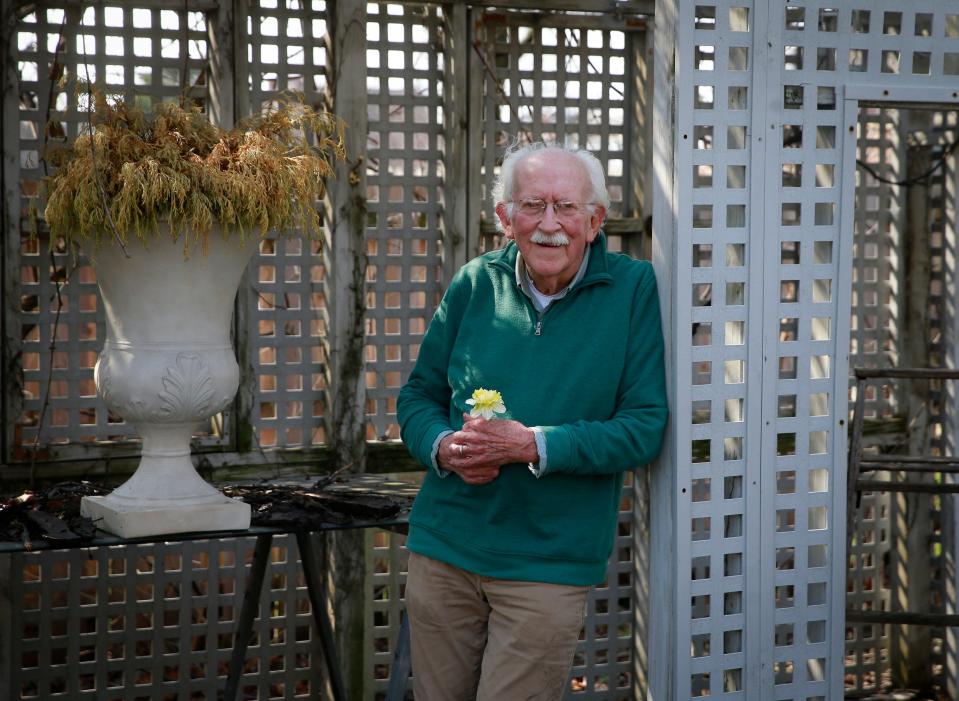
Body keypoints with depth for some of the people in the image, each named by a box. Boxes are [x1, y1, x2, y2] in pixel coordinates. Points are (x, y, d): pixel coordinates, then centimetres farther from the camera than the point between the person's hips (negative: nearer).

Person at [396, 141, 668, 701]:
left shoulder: (634, 289, -6)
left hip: (550, 565, -3)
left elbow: (645, 427, -11)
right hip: (444, 550, 4)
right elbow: (419, 396, 11)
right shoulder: (476, 284, 3)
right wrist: (443, 447, -12)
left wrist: (535, 445, -21)